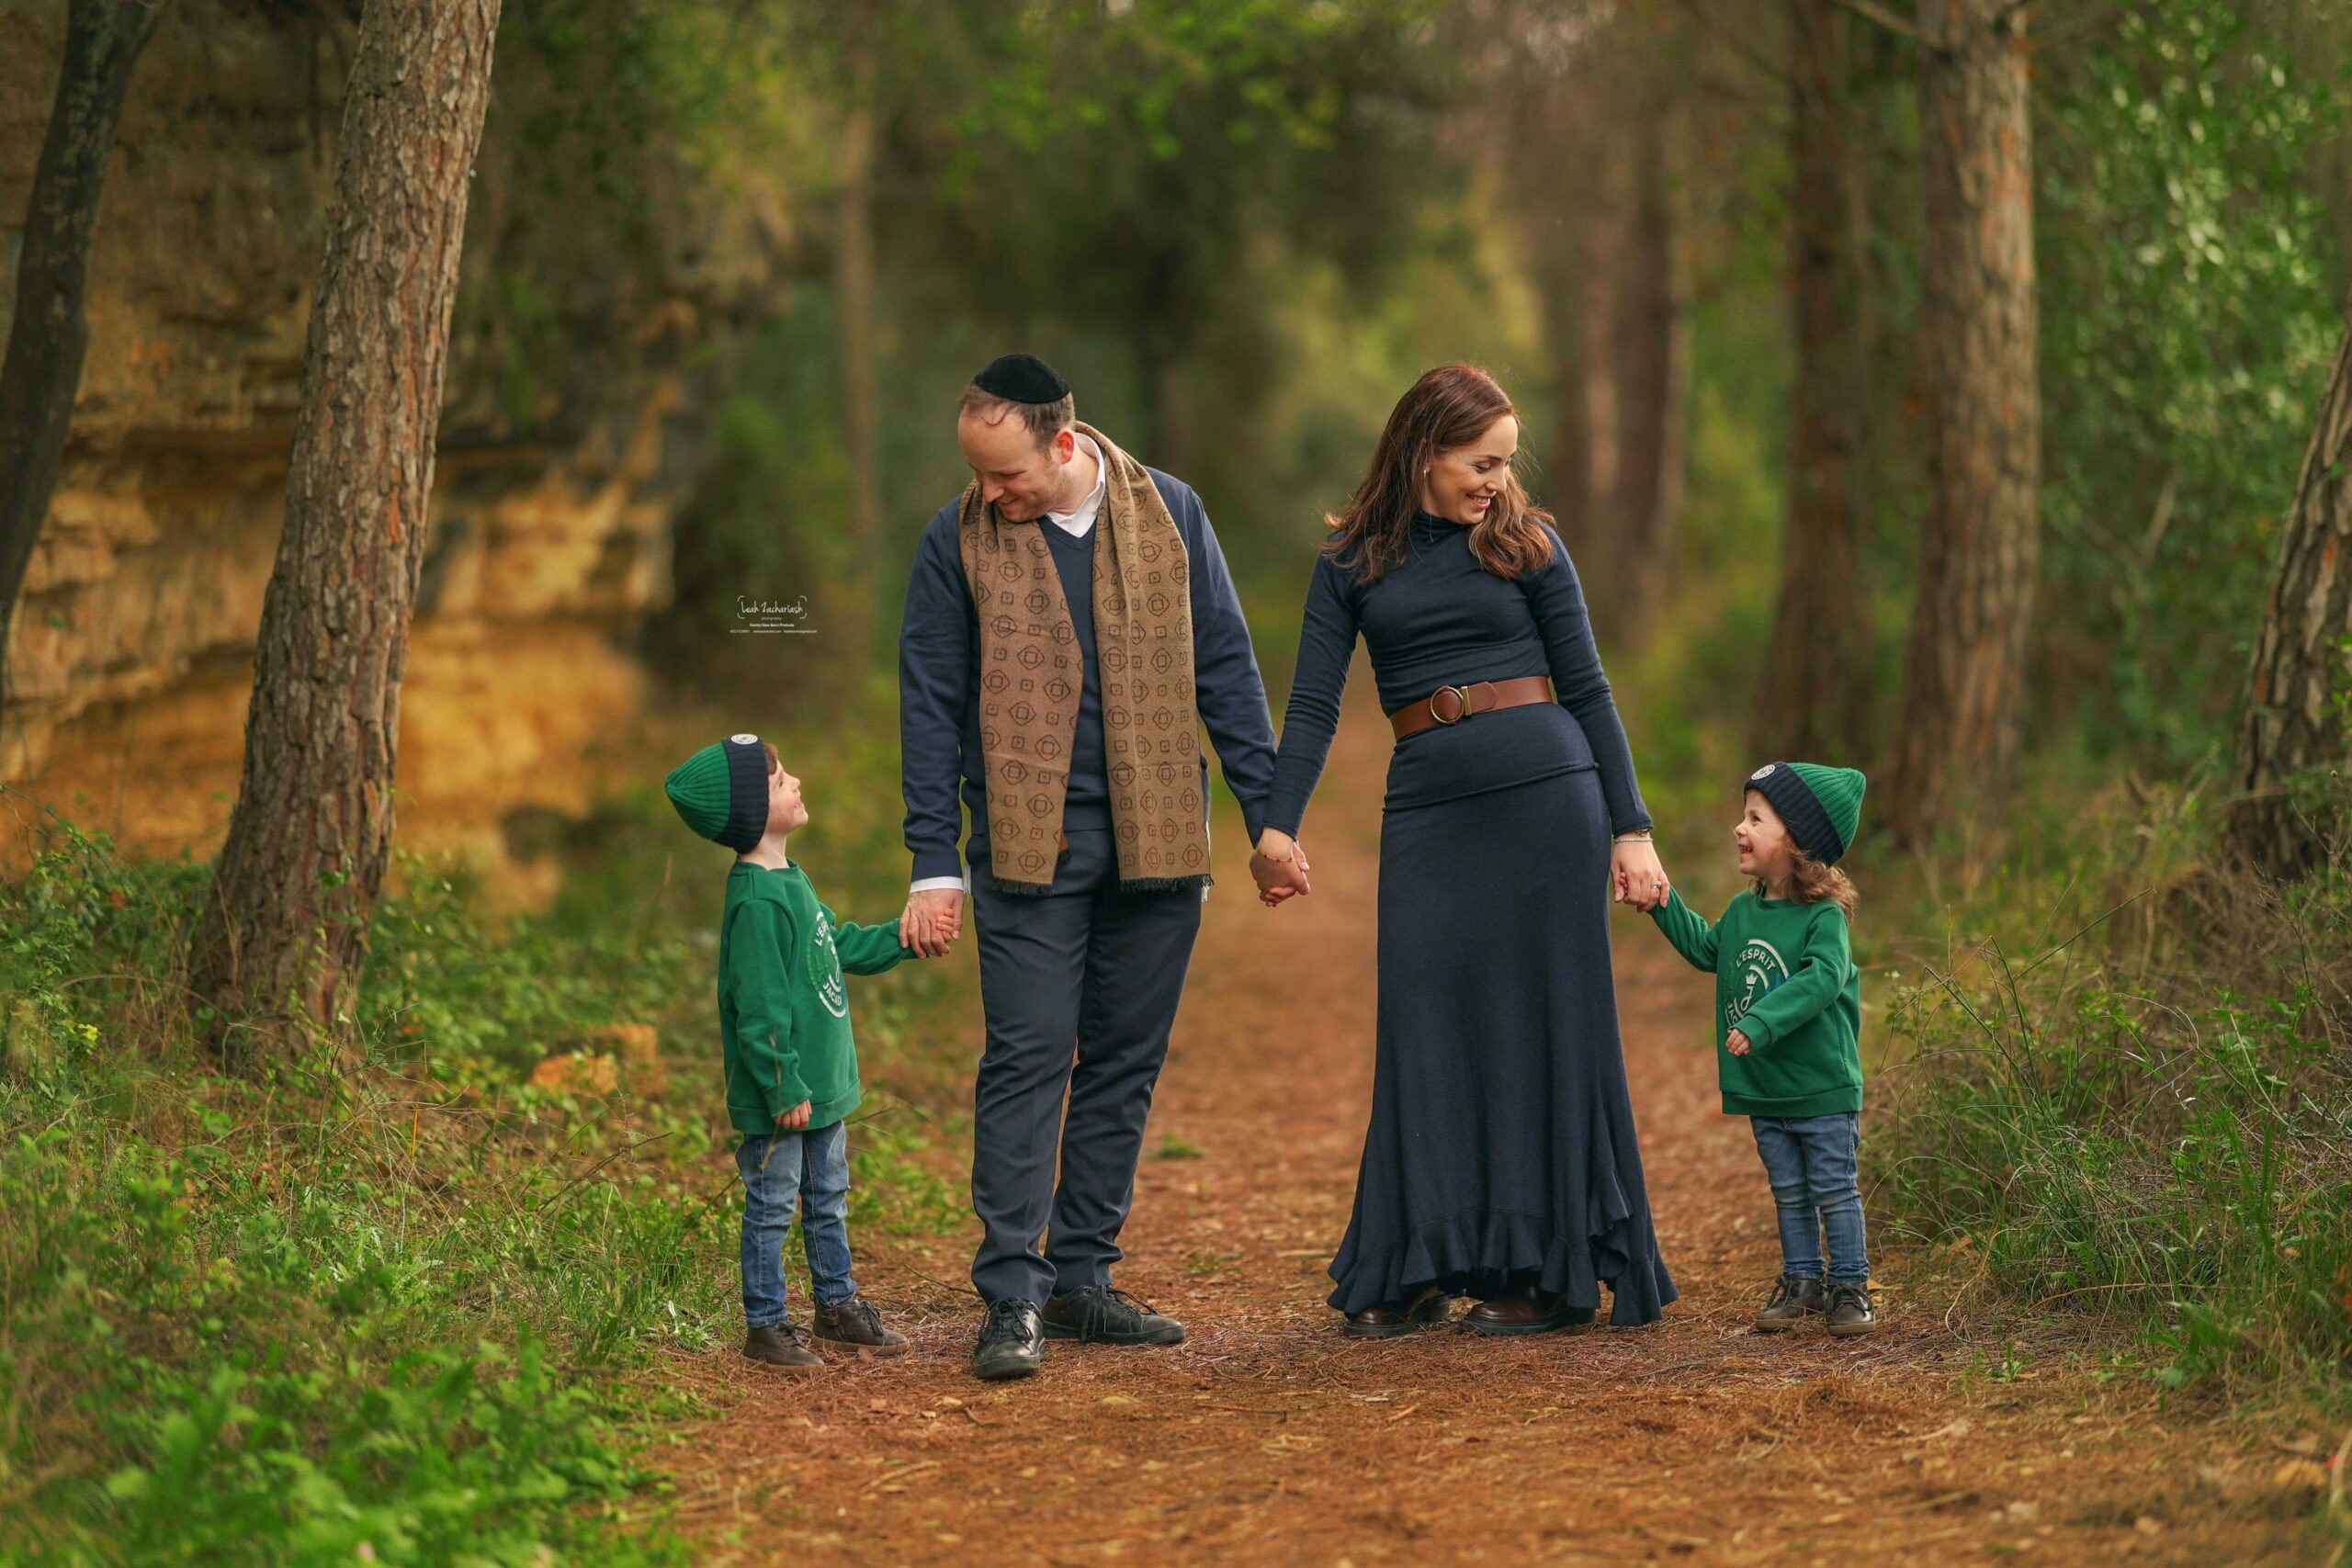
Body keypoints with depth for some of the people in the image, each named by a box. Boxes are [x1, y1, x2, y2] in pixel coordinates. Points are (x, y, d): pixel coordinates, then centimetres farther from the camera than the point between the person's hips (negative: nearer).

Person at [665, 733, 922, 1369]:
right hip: (780, 1096, -10)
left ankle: (837, 1305, 32)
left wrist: (900, 939, 20)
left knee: (828, 1200, 19)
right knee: (772, 1207, 1)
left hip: (820, 1085, 10)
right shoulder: (756, 901, -23)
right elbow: (760, 1007, -24)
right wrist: (785, 1089, -22)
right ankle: (766, 1326, 11)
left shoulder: (790, 880, 9)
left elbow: (837, 944, 25)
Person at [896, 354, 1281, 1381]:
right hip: (1030, 843, -2)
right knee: (1027, 1062, -8)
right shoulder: (957, 542, -2)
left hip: (1159, 839, 3)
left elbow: (1225, 668, 8)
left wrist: (1268, 814, 4)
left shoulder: (1169, 514, 3)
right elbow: (931, 707, 1)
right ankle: (1012, 1297, -4)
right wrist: (933, 866, -4)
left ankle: (1081, 1277, 16)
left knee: (1124, 1065, 7)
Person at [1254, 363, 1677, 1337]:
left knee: (1544, 1025, 1)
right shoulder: (1352, 561, 7)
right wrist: (1278, 826, -12)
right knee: (1426, 1029, 1)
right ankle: (1418, 1270, 11)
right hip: (1427, 807, 2)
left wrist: (1631, 829, 0)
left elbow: (1587, 691, 5)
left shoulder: (1526, 544, 5)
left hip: (1546, 792, -2)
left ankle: (1551, 1268, 9)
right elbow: (1314, 705, 1)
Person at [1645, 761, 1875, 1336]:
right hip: (1763, 1093, 7)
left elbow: (1822, 979, -29)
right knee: (1789, 1194, 14)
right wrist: (1665, 906, 18)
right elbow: (1706, 949, 26)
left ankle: (1849, 1284, 11)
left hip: (1822, 1089, -6)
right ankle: (1801, 1282, 23)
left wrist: (1761, 1024, -37)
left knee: (1835, 1191, 2)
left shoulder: (1823, 917, -15)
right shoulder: (1743, 911, 7)